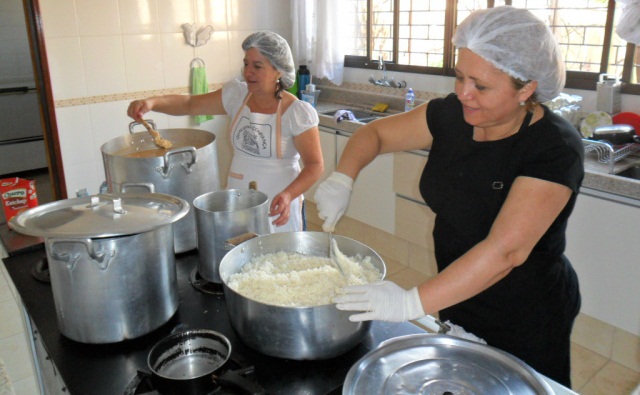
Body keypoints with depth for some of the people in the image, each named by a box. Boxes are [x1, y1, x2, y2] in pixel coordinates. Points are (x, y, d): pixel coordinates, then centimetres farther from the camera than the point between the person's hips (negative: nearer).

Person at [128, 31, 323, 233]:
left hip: (278, 207, -4)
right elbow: (189, 104, 1)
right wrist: (152, 102, -18)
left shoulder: (297, 112, -14)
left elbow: (315, 165, -15)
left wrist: (288, 195, -31)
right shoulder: (237, 95, 0)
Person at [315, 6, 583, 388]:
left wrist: (411, 303, -39)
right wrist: (342, 178, -18)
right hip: (458, 300, 6)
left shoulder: (555, 148, -26)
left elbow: (505, 250, -35)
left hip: (527, 321, -5)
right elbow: (375, 132, 1)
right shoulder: (452, 115, -9)